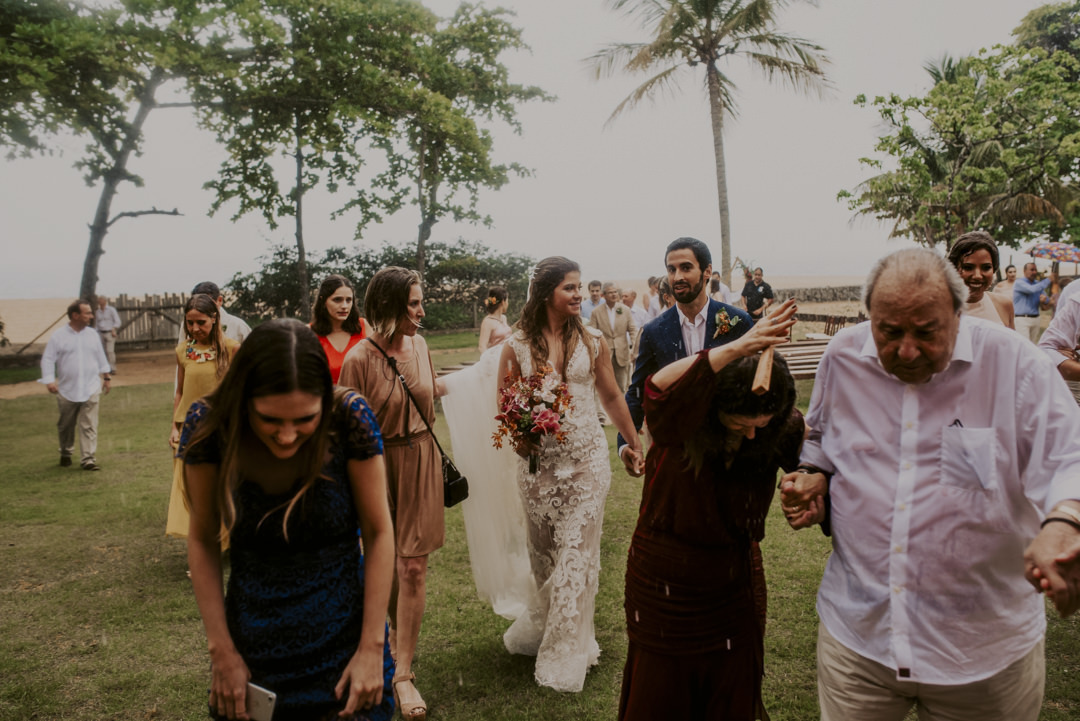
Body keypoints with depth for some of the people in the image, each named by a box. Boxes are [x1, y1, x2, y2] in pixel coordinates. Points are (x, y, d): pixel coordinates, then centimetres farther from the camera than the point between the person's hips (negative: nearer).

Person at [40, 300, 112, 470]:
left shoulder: (92, 334, 7)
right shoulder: (58, 337, -3)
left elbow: (101, 357, 17)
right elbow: (48, 359, -4)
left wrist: (106, 376, 19)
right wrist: (49, 380, -15)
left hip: (91, 389, 1)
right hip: (67, 390, -1)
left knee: (89, 426, -6)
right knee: (66, 425, 14)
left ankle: (88, 459, -5)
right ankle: (65, 453, 35)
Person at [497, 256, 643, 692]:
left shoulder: (592, 342, 1)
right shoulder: (517, 346, -3)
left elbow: (611, 397, 11)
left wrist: (634, 443, 17)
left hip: (586, 459, 0)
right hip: (538, 462, 0)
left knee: (577, 552, 1)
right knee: (543, 554, 13)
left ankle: (565, 656, 16)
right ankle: (551, 630, 37)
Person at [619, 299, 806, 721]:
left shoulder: (783, 433, -12)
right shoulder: (682, 423, -24)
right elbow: (658, 388, -44)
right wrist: (739, 347, -51)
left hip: (731, 588, 3)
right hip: (663, 587, -2)